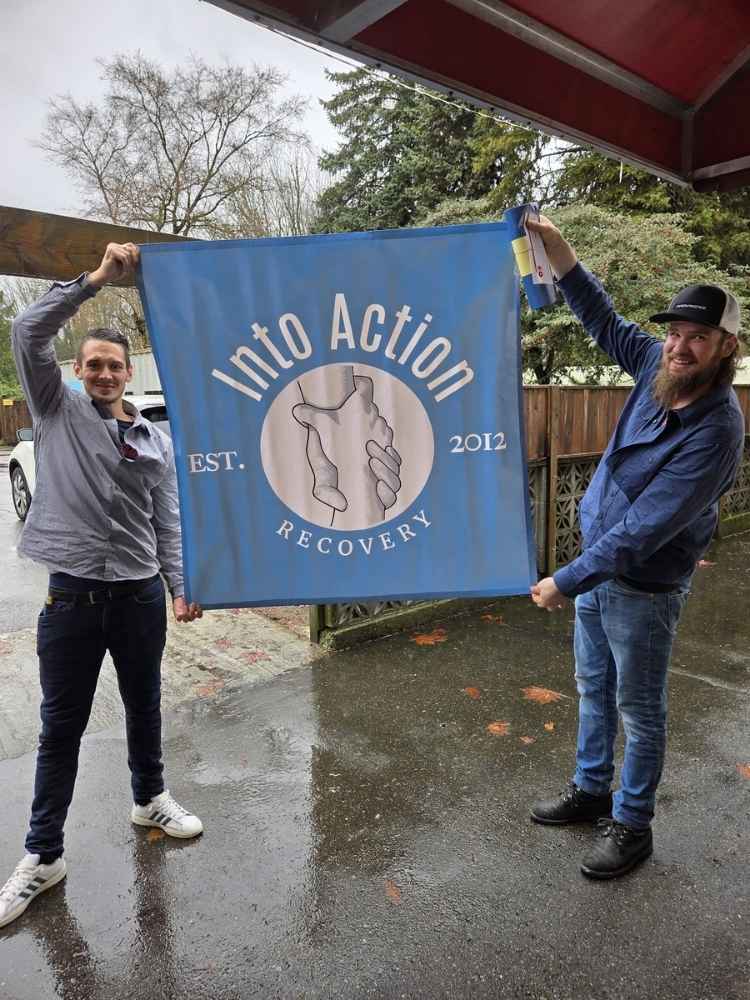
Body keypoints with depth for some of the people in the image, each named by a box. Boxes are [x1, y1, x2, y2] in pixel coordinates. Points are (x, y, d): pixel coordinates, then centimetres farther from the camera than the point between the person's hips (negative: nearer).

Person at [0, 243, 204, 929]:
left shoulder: (157, 440, 6)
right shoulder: (58, 410, 2)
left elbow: (168, 521, 5)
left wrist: (181, 586, -4)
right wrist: (96, 279, -15)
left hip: (141, 594, 2)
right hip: (73, 594, -2)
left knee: (144, 707, 18)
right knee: (62, 726, 9)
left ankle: (150, 799, 42)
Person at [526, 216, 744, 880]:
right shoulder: (659, 366, -5)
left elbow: (644, 529, -29)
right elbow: (604, 320, 10)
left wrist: (566, 582, -26)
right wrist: (556, 246, 1)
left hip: (643, 587, -7)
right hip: (596, 564, 8)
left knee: (638, 711, 11)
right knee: (593, 689, 21)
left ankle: (631, 825, 32)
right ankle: (591, 790, 42)